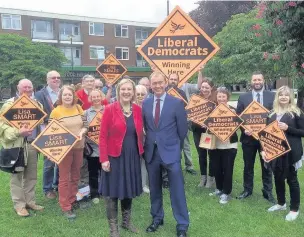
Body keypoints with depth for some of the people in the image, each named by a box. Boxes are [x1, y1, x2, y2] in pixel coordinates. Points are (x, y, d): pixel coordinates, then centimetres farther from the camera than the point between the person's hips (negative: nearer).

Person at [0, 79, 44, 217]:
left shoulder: (37, 104, 13)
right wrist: (18, 132, -25)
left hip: (33, 144, 6)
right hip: (17, 145, -5)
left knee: (31, 175, 13)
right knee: (17, 175, 2)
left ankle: (30, 201, 25)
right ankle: (19, 205, 13)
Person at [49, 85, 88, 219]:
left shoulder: (78, 108, 3)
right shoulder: (56, 111, -8)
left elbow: (85, 125, 5)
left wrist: (81, 132, -14)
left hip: (78, 147, 5)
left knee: (75, 176, 15)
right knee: (64, 178, 3)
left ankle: (72, 201, 32)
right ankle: (65, 207, 12)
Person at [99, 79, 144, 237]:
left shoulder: (137, 110, 3)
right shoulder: (110, 109, -10)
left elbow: (140, 133, 10)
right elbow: (103, 136, -11)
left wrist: (141, 151, 4)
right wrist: (104, 159, -15)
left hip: (133, 156, 4)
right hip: (114, 157, -4)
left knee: (129, 190, 17)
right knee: (113, 191, 7)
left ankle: (126, 221, 36)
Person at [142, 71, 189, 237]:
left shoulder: (177, 103, -5)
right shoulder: (145, 103, 5)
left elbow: (182, 129, 0)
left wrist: (174, 145, 7)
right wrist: (150, 141, 10)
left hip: (170, 151, -3)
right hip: (151, 151, 4)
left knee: (177, 190, 2)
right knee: (154, 189, 16)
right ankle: (157, 218, 35)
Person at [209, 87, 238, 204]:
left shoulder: (232, 110, -4)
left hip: (229, 144, -2)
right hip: (215, 144, 3)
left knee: (227, 169, 4)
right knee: (216, 168, 13)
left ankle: (226, 193, 18)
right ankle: (219, 188, 33)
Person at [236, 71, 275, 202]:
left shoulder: (272, 96, 0)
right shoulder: (243, 97, 1)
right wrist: (244, 129, -15)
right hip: (248, 136, 0)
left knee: (267, 166, 12)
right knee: (248, 166, 12)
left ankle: (267, 191, 26)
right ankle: (247, 189, 28)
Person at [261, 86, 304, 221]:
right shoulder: (272, 113, 8)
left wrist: (287, 128, -20)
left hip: (291, 152, -5)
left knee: (292, 179, 6)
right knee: (278, 178, 15)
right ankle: (281, 203, 34)